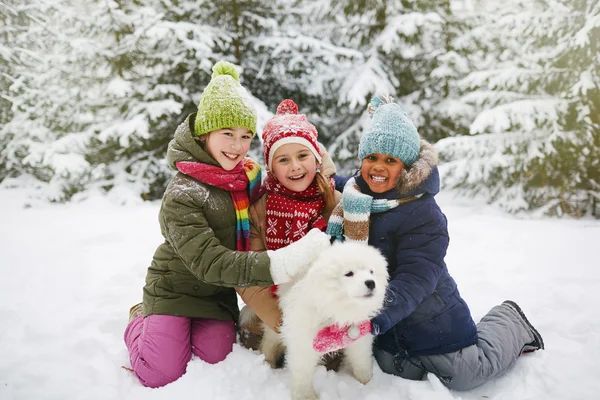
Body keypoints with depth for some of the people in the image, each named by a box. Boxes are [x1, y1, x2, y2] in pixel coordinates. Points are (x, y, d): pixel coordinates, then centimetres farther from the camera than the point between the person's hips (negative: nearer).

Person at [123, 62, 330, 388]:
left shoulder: (250, 176, -8)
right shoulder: (182, 196, -27)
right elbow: (211, 263, -33)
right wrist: (279, 264, -45)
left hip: (217, 292, 5)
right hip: (174, 286, -4)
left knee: (216, 359, -6)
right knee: (161, 375, -4)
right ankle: (140, 320, 25)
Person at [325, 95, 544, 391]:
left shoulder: (423, 214, -27)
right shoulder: (353, 195, -5)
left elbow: (414, 281, -33)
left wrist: (373, 319, -47)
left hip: (430, 319, -6)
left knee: (466, 375, 10)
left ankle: (509, 323, 34)